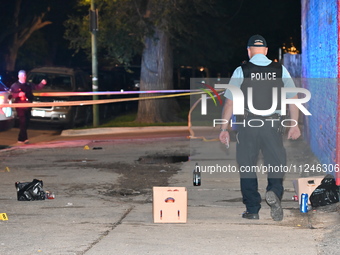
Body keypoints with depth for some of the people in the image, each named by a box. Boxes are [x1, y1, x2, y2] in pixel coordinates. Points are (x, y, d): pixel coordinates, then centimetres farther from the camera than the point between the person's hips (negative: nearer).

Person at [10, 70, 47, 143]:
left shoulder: (29, 85, 13)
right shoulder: (15, 85, 1)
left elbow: (37, 87, 11)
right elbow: (12, 94, -6)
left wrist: (42, 83, -7)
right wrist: (18, 94, -23)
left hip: (28, 107, 5)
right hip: (20, 107, -5)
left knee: (26, 123, 7)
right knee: (23, 122, -12)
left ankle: (21, 138, 17)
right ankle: (24, 138, -12)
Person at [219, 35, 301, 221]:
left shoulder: (241, 71, -2)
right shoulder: (280, 70, 4)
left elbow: (229, 102, -3)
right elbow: (293, 99, 5)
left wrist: (224, 128, 4)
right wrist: (295, 125, 13)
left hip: (247, 124, -1)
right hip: (273, 124, 1)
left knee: (247, 167, 9)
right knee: (276, 164, 8)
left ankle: (252, 210, 11)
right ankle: (274, 192, -21)